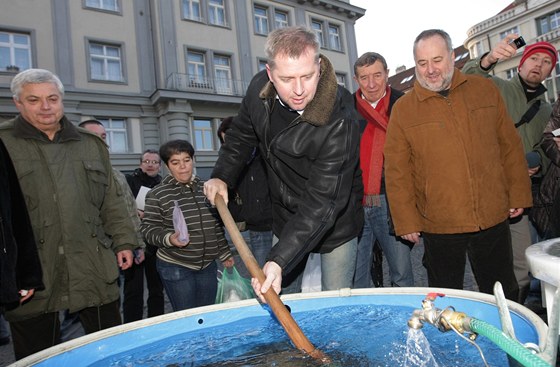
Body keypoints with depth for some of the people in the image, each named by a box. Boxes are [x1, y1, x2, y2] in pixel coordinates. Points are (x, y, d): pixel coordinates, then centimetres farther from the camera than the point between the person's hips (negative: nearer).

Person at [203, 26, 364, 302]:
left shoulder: (339, 121, -33)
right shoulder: (260, 88, -13)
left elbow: (323, 202, -34)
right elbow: (241, 135, 7)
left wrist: (279, 260, -41)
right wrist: (222, 176, -6)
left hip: (335, 224, -5)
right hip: (286, 217, 5)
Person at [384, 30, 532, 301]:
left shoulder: (485, 90, 5)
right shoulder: (403, 109, -3)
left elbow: (510, 146, 10)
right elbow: (397, 171, -4)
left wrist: (518, 194, 8)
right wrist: (406, 221, -5)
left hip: (493, 218, 3)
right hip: (438, 225, -2)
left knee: (503, 297, 19)